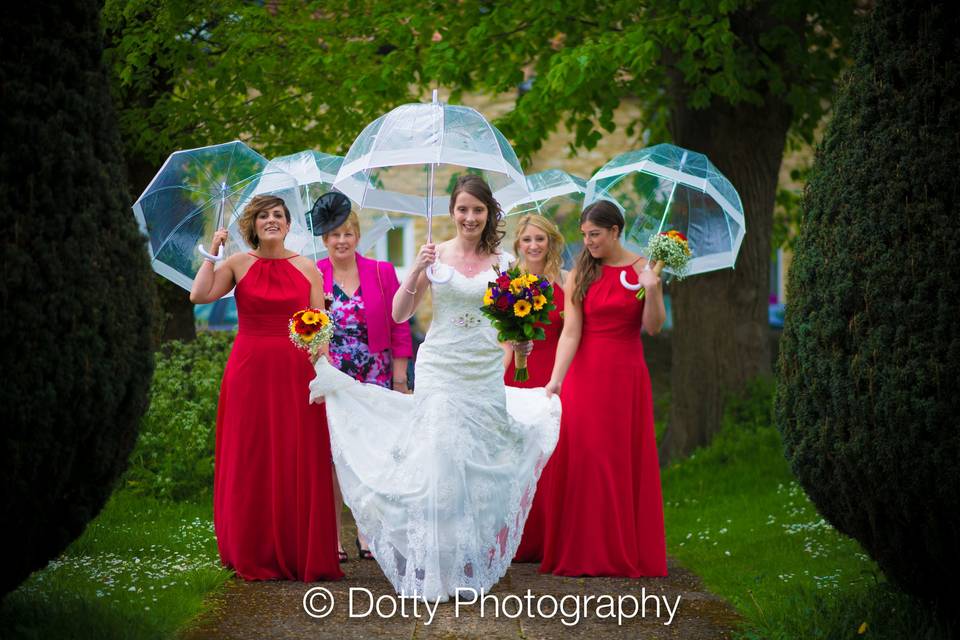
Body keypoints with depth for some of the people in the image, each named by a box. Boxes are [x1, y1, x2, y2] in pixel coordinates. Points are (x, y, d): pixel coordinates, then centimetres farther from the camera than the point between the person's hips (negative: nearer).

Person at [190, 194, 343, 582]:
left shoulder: (307, 268, 8)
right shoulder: (238, 265, 6)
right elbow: (199, 295, -8)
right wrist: (213, 252, -4)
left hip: (297, 374, 1)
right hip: (250, 372, 0)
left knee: (300, 465, 1)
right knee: (251, 465, 1)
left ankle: (302, 556, 9)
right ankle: (256, 558, 9)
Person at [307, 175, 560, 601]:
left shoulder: (501, 262, 5)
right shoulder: (436, 254, 2)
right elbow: (399, 314, -2)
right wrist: (416, 271, -14)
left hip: (485, 373, 2)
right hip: (440, 369, -2)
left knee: (480, 464, 3)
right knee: (439, 460, -7)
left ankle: (474, 562, 13)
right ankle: (434, 568, -2)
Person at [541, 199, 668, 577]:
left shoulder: (642, 269, 2)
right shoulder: (579, 275, 2)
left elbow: (654, 327, -3)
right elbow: (570, 332, -6)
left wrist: (652, 289, -19)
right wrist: (556, 379, -17)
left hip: (626, 376, 0)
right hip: (584, 374, 0)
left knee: (625, 460, 2)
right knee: (583, 459, -2)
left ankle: (625, 552, 9)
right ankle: (582, 554, 3)